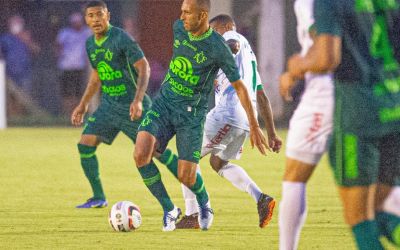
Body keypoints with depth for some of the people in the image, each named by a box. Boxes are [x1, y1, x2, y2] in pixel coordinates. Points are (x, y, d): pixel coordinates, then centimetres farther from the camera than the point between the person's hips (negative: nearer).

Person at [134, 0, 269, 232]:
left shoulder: (219, 48, -19)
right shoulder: (179, 28, -3)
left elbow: (239, 86, -11)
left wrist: (254, 126, -11)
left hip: (192, 113, -4)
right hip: (164, 102, 4)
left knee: (186, 177, -7)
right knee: (141, 154, -18)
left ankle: (205, 205, 31)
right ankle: (169, 210, 1)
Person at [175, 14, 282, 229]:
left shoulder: (232, 37, 4)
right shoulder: (249, 56, 30)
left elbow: (232, 46, -25)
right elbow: (262, 97, 29)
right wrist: (271, 133, 28)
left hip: (227, 113, -9)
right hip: (245, 120, 9)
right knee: (219, 163, 27)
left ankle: (192, 216, 1)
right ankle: (261, 199, 9)